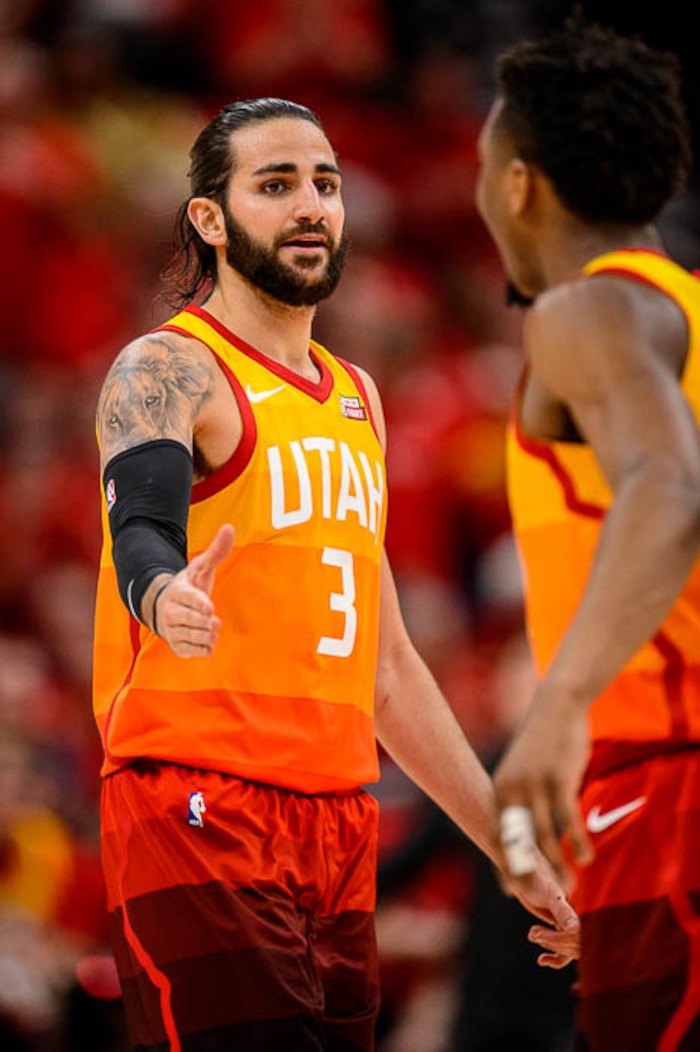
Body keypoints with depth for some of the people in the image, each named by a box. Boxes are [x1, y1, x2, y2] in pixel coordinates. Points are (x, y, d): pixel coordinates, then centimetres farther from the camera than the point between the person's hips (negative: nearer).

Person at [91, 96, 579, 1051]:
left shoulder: (357, 399, 21)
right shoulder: (167, 371, -3)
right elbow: (140, 529, -24)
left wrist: (510, 849, 22)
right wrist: (165, 596, -48)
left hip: (339, 828, 7)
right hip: (199, 814, -7)